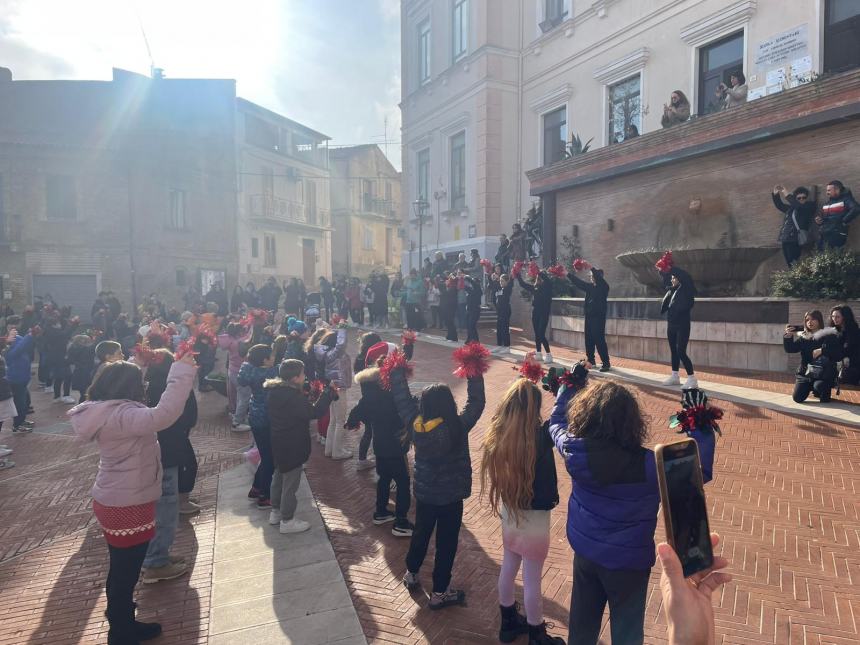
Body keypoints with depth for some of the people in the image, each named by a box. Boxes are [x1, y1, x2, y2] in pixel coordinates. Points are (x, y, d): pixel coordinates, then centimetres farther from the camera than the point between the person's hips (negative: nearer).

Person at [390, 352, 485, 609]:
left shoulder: (415, 424, -15)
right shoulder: (458, 427, -24)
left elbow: (402, 399, -4)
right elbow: (476, 403, -14)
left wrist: (398, 370, 4)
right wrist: (475, 373, -9)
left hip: (424, 493, 5)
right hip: (450, 497, -4)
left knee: (421, 534, 26)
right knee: (446, 543, 11)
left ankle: (411, 573, 45)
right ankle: (439, 593, 24)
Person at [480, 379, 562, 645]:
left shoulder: (498, 433, -13)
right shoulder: (540, 436, -28)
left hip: (508, 512, 6)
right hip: (534, 517, -6)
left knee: (508, 567, 24)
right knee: (532, 579, 12)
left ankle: (508, 622, 45)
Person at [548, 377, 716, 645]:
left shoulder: (574, 450, -20)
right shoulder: (648, 465, -29)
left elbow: (557, 421, 2)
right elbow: (701, 470, -17)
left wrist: (570, 385, 10)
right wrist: (700, 426, -15)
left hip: (584, 551, 3)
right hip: (628, 561, -3)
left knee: (582, 621, 26)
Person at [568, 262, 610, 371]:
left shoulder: (604, 286, -6)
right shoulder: (590, 286, 13)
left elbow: (599, 278, -25)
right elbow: (578, 283, 16)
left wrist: (591, 268, -29)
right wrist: (568, 274, 12)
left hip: (599, 316, -7)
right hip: (589, 316, 7)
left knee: (599, 340, -10)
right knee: (589, 339, 11)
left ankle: (606, 363, -7)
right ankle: (590, 360, 22)